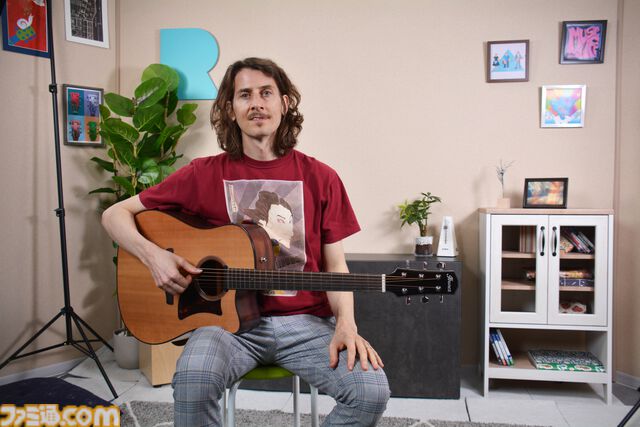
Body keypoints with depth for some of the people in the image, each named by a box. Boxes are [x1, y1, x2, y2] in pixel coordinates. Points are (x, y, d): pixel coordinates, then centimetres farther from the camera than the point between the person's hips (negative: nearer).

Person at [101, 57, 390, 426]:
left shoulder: (321, 178, 3)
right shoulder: (205, 174, 1)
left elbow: (335, 264, 5)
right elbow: (115, 214, 8)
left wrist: (346, 323, -13)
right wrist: (152, 254, -12)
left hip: (305, 322, 2)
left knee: (371, 390, -23)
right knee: (193, 382, -33)